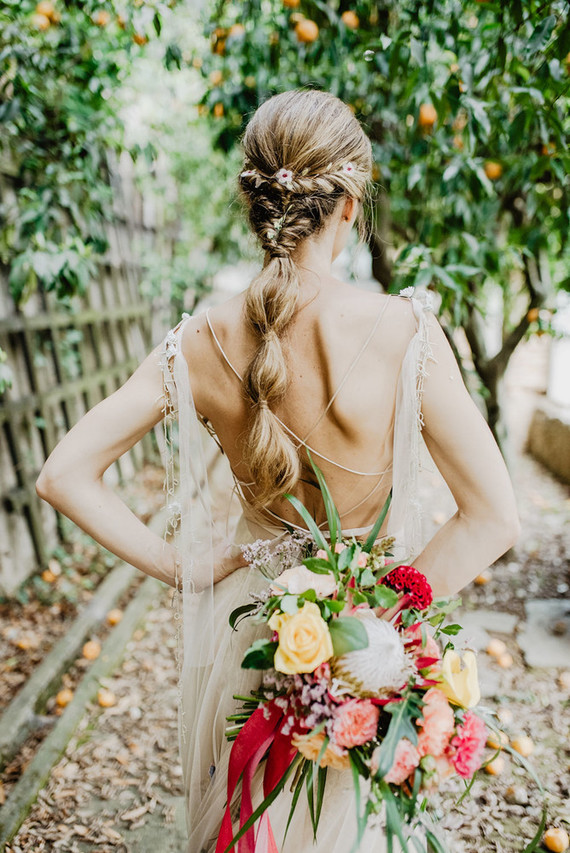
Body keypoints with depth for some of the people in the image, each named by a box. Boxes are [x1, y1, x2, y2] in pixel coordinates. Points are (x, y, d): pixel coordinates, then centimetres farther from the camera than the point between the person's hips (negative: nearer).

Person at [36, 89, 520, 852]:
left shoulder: (200, 345, -15)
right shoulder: (404, 332, -23)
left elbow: (63, 477, -11)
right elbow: (495, 518, -22)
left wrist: (180, 567, -7)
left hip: (246, 611, 3)